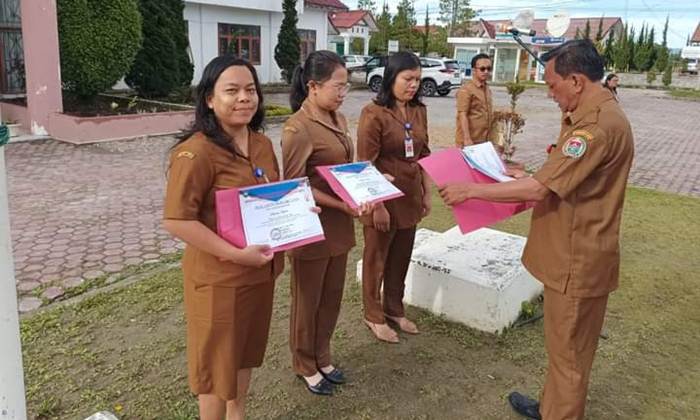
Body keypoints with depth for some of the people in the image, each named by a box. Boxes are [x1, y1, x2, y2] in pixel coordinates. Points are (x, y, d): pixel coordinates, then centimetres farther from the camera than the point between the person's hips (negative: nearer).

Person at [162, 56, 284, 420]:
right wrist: (236, 254, -25)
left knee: (247, 349, 24)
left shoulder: (263, 145, 4)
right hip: (218, 277, -8)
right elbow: (176, 221, -23)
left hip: (261, 269, 8)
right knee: (217, 358, 11)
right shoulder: (196, 152, -20)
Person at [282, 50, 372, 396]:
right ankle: (305, 366, 30)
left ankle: (322, 358, 38)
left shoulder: (338, 119, 8)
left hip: (339, 224, 8)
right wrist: (341, 205, -24)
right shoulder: (298, 127, -19)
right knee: (308, 300, 10)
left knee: (331, 297, 19)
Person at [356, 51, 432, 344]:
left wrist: (426, 193, 11)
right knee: (376, 259, 10)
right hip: (383, 198, -6)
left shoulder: (419, 111, 6)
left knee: (401, 258, 18)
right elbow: (365, 165, -16)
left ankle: (394, 309, 36)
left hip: (410, 197, 6)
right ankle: (373, 315, 27)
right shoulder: (374, 114, -14)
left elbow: (423, 155, 13)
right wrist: (377, 205, -17)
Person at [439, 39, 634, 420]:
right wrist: (525, 179, 8)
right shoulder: (593, 115, 10)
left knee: (568, 350, 7)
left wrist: (470, 190, -20)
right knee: (563, 344, 24)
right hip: (572, 251, 11)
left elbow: (539, 189, -27)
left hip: (577, 258, -11)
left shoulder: (598, 125, -25)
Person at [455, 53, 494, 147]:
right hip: (470, 141, -8)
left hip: (485, 141, 8)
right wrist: (467, 139, -24)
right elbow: (462, 115, -17)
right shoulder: (466, 90, -11)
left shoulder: (488, 90, 14)